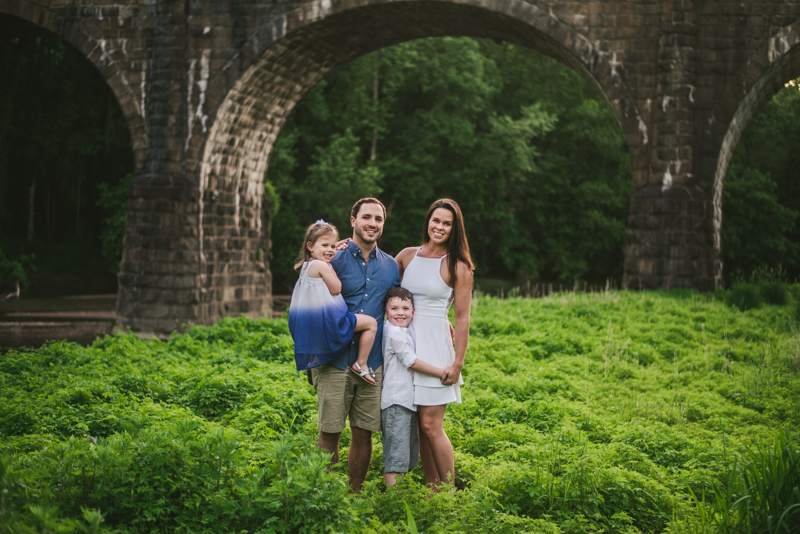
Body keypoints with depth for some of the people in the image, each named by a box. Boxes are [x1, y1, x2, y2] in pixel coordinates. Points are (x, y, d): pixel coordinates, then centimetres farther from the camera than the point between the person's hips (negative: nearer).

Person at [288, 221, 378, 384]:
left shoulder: (306, 266, 15)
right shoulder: (321, 266, -14)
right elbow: (336, 289, -10)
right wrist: (330, 267, 0)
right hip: (327, 320, -10)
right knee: (371, 323, -6)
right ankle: (361, 364, -4)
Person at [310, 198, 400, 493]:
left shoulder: (391, 266, 11)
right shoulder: (334, 261, -2)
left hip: (372, 363, 3)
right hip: (336, 361, -3)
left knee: (363, 433, 7)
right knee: (329, 433, -1)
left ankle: (355, 494, 20)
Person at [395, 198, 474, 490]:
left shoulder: (457, 267, -3)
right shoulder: (408, 255, 9)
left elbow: (462, 318, -4)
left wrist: (457, 362, -9)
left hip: (434, 345, -5)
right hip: (406, 343, 5)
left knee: (430, 424, -8)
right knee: (419, 425, 6)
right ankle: (433, 492, 13)